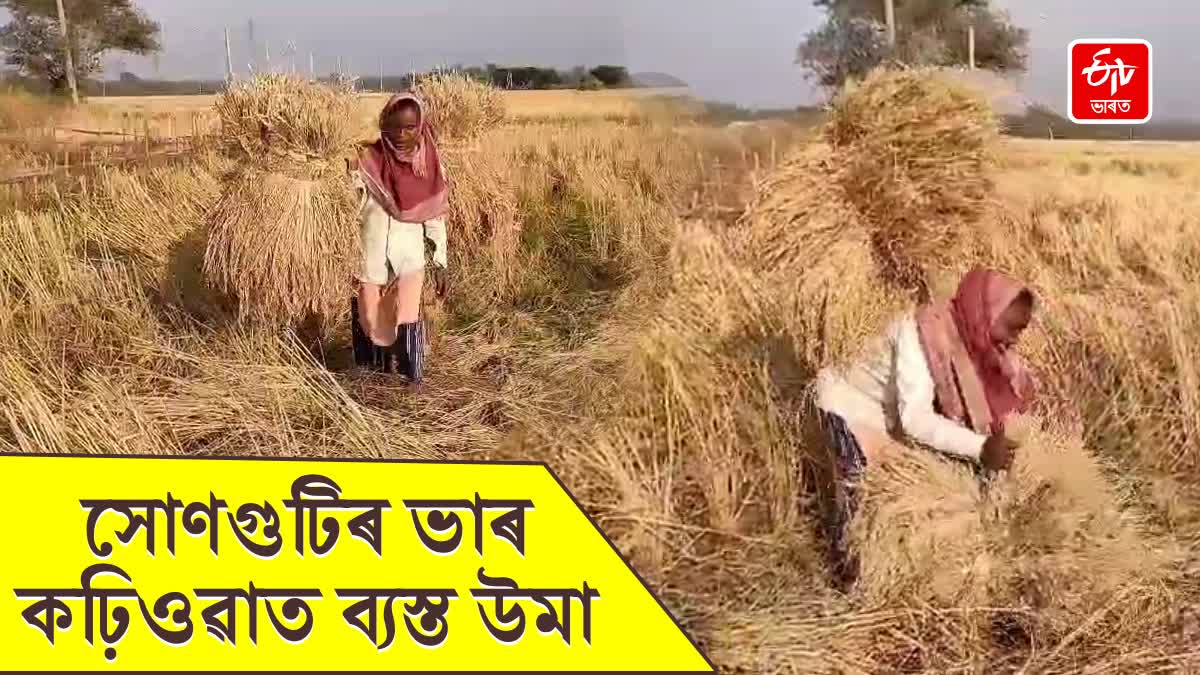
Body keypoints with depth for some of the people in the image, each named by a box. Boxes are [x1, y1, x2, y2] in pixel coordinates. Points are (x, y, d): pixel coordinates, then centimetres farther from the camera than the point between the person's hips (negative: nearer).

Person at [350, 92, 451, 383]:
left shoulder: (428, 165, -2)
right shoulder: (367, 159, -8)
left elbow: (435, 218, 4)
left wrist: (441, 264, 4)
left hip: (410, 257, 0)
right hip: (370, 257, 0)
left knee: (407, 320, -7)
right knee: (371, 320, 8)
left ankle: (411, 382, 4)